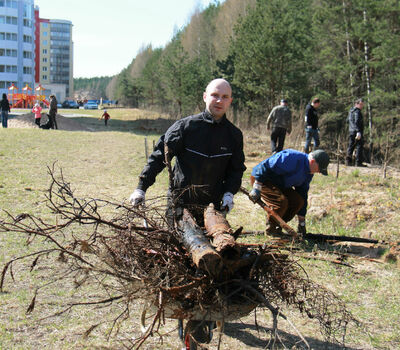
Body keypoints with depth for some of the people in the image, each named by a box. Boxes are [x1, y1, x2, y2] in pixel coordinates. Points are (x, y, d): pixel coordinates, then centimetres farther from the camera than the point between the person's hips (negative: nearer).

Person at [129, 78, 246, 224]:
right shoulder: (185, 126, -8)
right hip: (179, 204, -2)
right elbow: (159, 156, -6)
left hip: (212, 207, 2)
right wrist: (141, 188, -11)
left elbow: (237, 169, 13)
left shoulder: (234, 135, 3)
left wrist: (229, 193, -4)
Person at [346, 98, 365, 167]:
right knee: (359, 146, -5)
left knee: (351, 146, 11)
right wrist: (358, 132, -29)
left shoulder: (351, 111, 15)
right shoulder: (357, 111, -13)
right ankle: (358, 162, -6)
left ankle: (348, 161, 7)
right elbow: (357, 122, -23)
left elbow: (348, 120, 25)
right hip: (357, 132, -9)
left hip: (351, 131, 9)